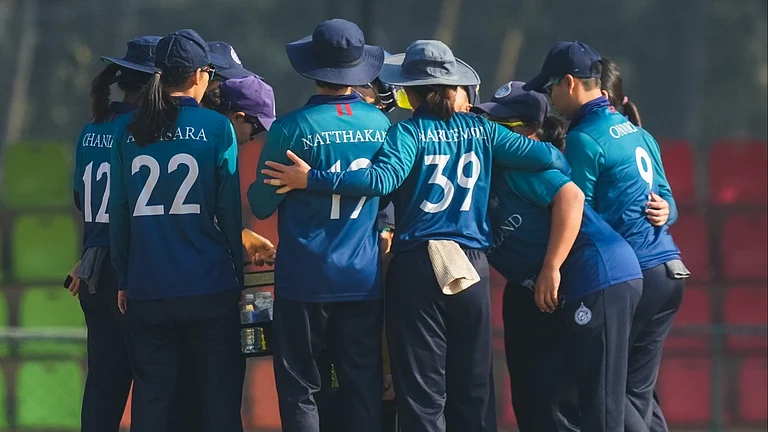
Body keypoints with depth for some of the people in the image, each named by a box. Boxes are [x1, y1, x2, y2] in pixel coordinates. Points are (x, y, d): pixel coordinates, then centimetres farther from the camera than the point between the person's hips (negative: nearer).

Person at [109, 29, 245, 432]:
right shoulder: (216, 128, -5)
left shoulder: (132, 134, 4)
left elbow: (118, 215, 6)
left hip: (146, 290, 3)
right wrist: (238, 272, 6)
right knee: (218, 398, 3)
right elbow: (229, 210, -4)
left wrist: (124, 280, 14)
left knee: (150, 397, 7)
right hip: (208, 288, -3)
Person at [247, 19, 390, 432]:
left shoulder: (292, 129, -12)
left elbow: (261, 204, -6)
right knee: (363, 388, 8)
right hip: (364, 275, 4)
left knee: (299, 390, 2)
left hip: (305, 278, -4)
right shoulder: (380, 124, 1)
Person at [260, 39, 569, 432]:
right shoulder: (480, 130, 5)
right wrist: (562, 165, 28)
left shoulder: (409, 133, -6)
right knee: (471, 389, 11)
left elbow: (383, 179, -23)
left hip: (418, 268, -4)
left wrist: (312, 179, -23)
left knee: (422, 392, -2)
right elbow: (543, 156, 5)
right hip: (472, 269, 4)